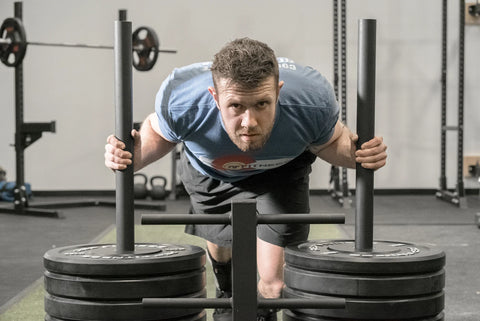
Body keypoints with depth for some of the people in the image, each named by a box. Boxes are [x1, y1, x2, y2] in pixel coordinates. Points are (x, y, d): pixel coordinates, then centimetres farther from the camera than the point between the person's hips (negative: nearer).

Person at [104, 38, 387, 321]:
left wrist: (355, 153, -38)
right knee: (221, 244, 26)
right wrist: (136, 153, -36)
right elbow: (160, 134, -14)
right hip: (210, 175, 1)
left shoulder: (312, 101, -40)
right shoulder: (181, 100, -41)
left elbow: (330, 142, -15)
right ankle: (228, 295, 64)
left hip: (279, 173, -1)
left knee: (274, 284, -8)